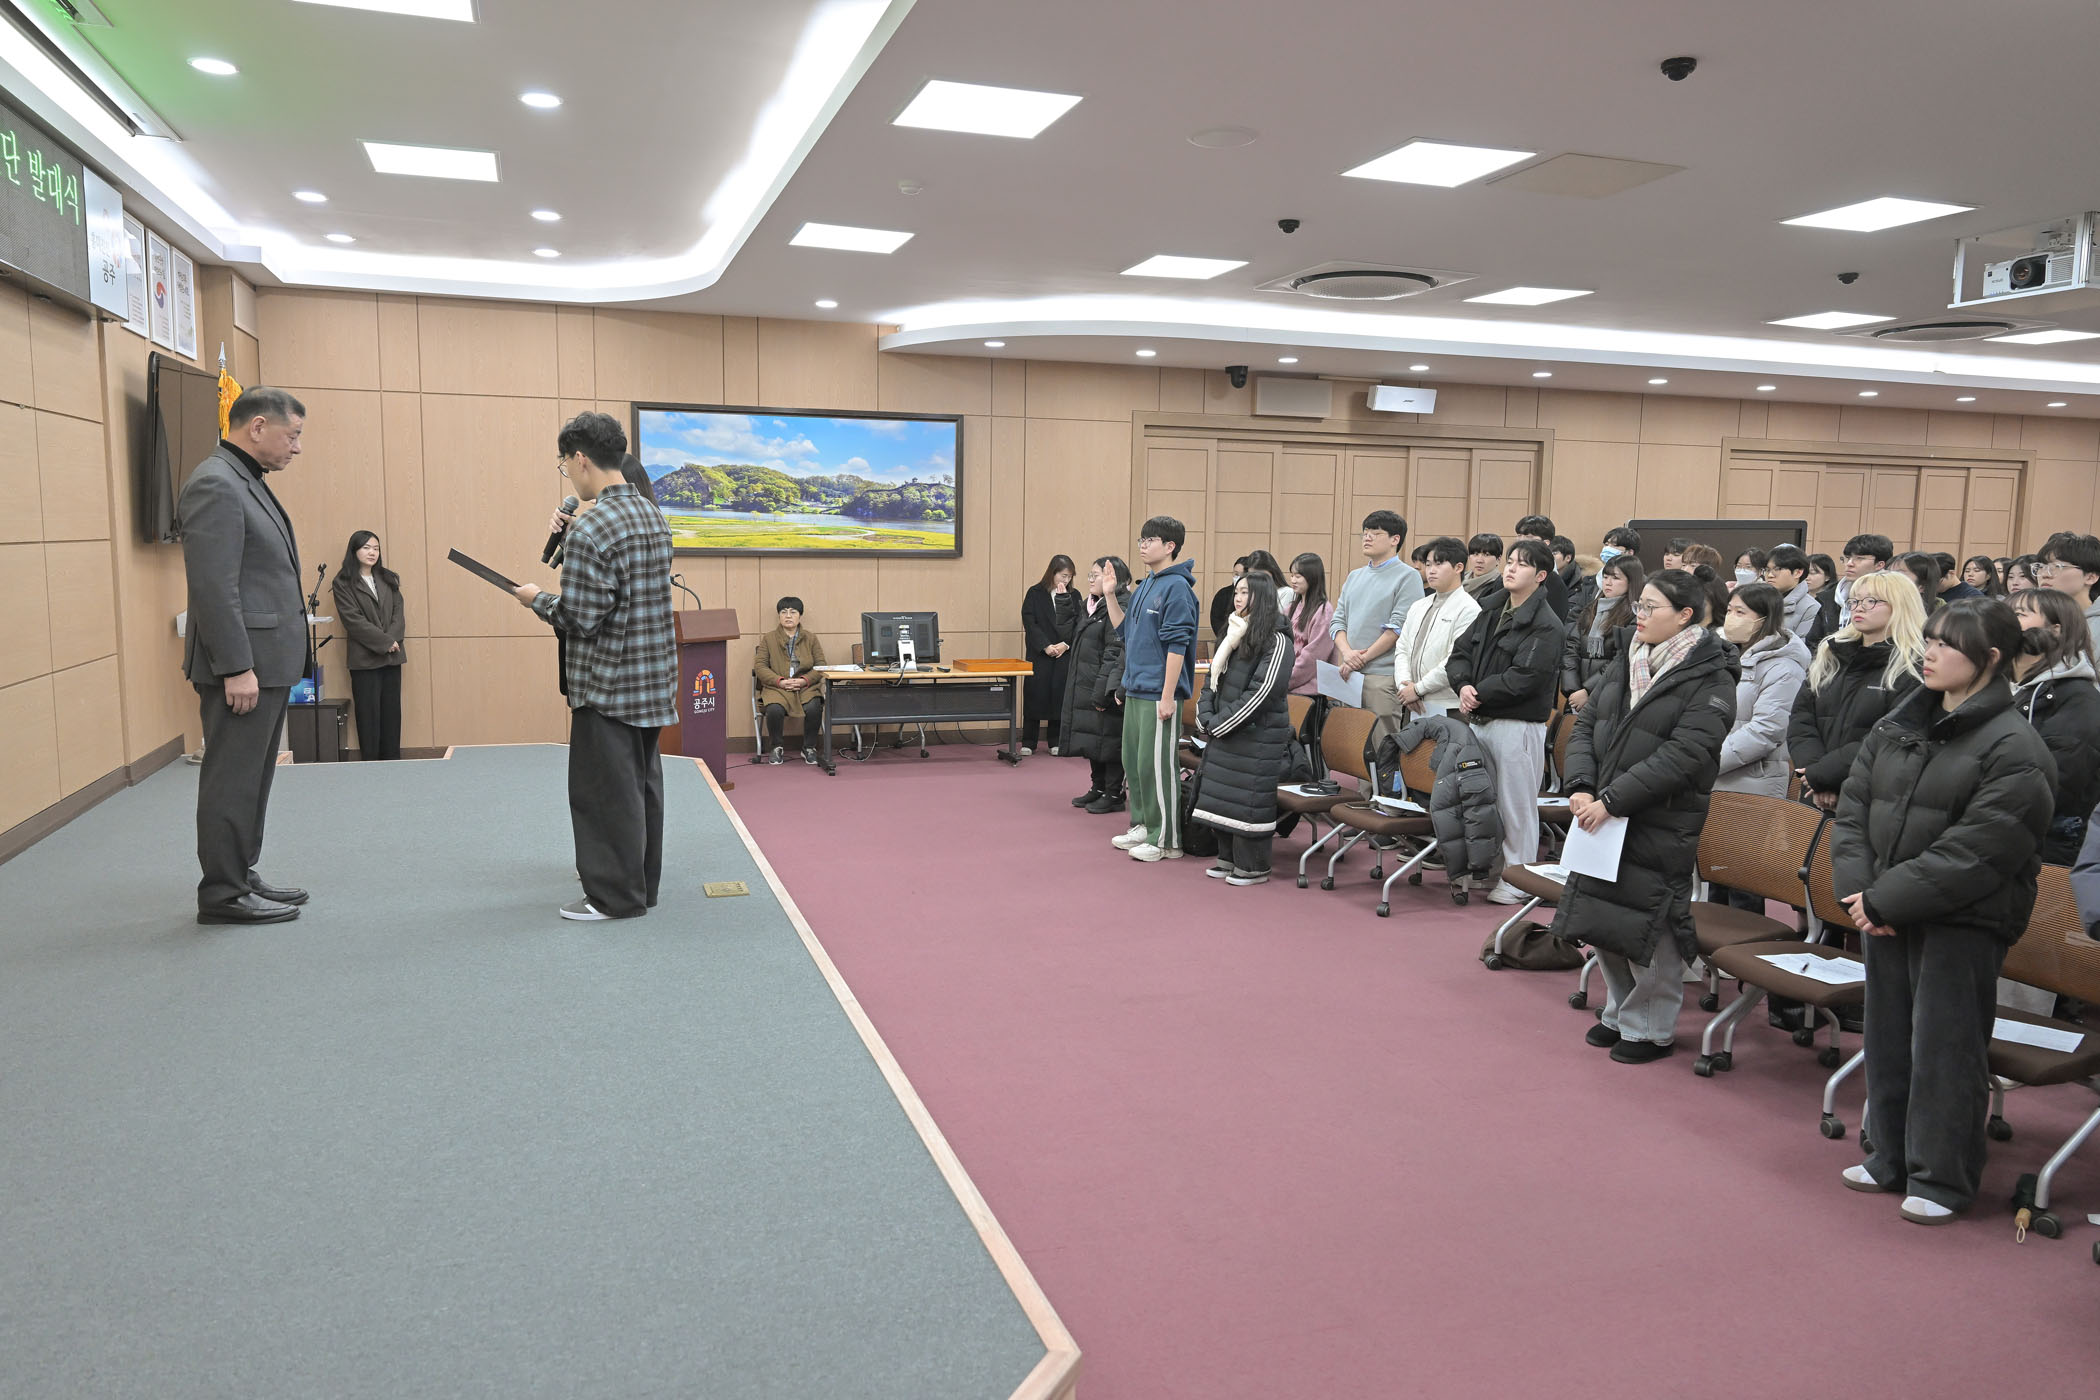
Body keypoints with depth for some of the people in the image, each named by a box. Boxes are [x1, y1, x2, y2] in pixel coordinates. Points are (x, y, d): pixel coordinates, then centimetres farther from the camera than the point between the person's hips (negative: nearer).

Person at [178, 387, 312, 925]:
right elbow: (213, 587, -21)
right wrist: (236, 668, -22)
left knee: (251, 778, 17)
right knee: (232, 781, -1)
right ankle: (223, 894, 8)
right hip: (243, 663, -10)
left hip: (267, 662, 10)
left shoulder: (247, 481, 16)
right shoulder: (215, 485, -16)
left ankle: (241, 876, 27)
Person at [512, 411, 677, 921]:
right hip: (655, 678, 9)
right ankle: (641, 882, 26)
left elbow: (578, 620, -20)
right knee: (644, 782, 15)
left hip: (607, 684, -8)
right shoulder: (653, 515, 8)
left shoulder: (590, 530, -19)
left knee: (606, 790, 1)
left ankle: (615, 895, 9)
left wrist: (537, 599, -1)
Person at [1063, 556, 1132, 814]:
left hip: (1106, 687, -9)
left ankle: (1115, 794, 11)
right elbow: (1069, 636, 16)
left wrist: (1103, 691, -23)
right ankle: (1098, 788, 28)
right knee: (1091, 739, 16)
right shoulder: (1088, 605, 13)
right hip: (1085, 685, 9)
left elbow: (1115, 653, -21)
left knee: (1107, 740, 0)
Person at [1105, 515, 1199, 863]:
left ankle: (1166, 840, 5)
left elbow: (1177, 645, -18)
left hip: (1158, 694, -9)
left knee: (1156, 765, -4)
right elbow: (1123, 629, 20)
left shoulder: (1177, 587, -13)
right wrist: (1110, 594, 10)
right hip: (1135, 690, 9)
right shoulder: (1144, 586, 14)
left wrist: (1168, 696, -21)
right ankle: (1143, 826, 28)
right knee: (1133, 762, 15)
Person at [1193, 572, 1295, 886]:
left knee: (1248, 801, -4)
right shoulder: (1232, 633, 14)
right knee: (1222, 796, 10)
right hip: (1223, 732, 8)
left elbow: (1262, 692, -18)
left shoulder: (1276, 642, -11)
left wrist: (1219, 723, -16)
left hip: (1257, 738, -8)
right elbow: (1213, 678, 16)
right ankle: (1229, 859, 22)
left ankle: (1253, 867, 7)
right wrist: (1205, 717, 1)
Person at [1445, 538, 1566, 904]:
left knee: (1516, 806, 0)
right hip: (1481, 722, 8)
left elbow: (1523, 679, -20)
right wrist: (1464, 685, -10)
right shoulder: (1491, 615, 14)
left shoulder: (1546, 626, -11)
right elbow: (1459, 654, 10)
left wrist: (1479, 694, -12)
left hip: (1518, 727, -8)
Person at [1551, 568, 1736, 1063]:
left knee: (1646, 928, -1)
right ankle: (1620, 1012, 32)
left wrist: (1612, 800, -22)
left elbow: (1683, 755, -20)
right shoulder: (1626, 662, 9)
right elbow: (1586, 724, 8)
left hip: (1661, 827, -7)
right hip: (1603, 815, 7)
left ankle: (1649, 1028, 18)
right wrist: (1581, 786, -8)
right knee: (1602, 917, 14)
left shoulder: (1710, 679, -12)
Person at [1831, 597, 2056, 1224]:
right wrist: (1860, 890, -7)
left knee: (1945, 1048, 2)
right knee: (1888, 1038, 15)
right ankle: (1893, 1159, 31)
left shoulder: (2015, 749, -14)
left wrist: (1886, 899, -18)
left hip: (1964, 921, -7)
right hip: (1886, 912, 7)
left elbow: (1973, 855, -19)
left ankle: (1942, 1178, 18)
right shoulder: (1899, 725, 8)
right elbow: (1853, 807, 7)